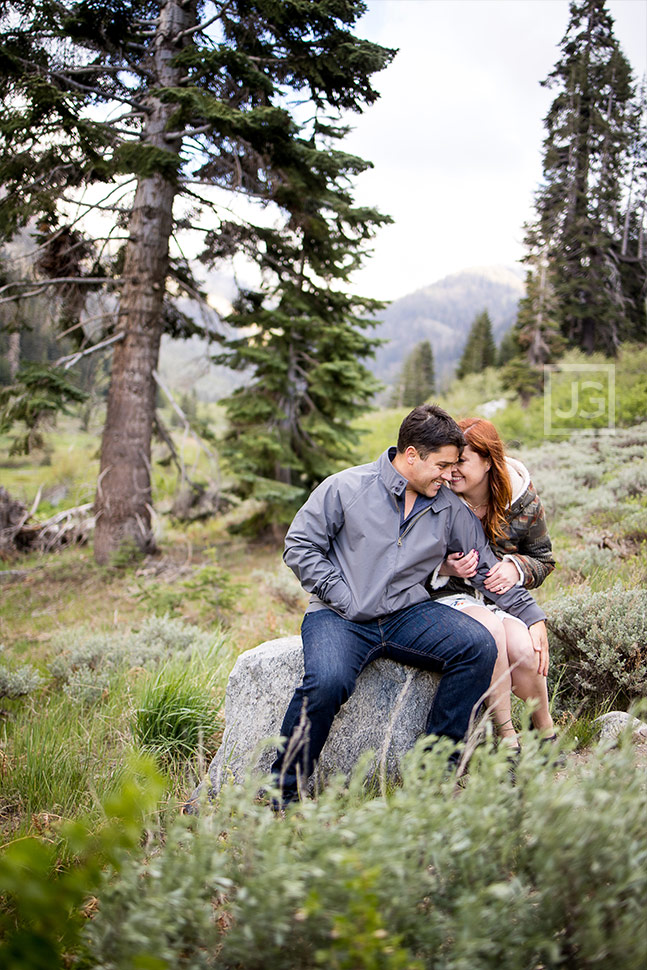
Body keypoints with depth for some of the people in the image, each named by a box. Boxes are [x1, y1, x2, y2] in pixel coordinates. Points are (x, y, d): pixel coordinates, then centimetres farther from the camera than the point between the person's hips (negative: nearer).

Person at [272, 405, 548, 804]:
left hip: (409, 614, 4)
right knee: (327, 682, -34)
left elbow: (487, 567, 17)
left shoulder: (451, 508, 10)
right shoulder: (345, 487, -2)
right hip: (339, 616, -3)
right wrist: (344, 599, -9)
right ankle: (281, 790, -12)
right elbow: (300, 545, -1)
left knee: (478, 645, -22)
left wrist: (533, 617, 13)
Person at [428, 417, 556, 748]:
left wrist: (517, 568, -14)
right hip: (447, 595, -2)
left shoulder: (523, 501, -5)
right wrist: (443, 568, -22)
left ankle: (547, 733, 3)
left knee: (522, 650, -28)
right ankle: (506, 737, -20)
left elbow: (543, 560, 8)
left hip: (502, 594, 2)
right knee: (489, 627, -35)